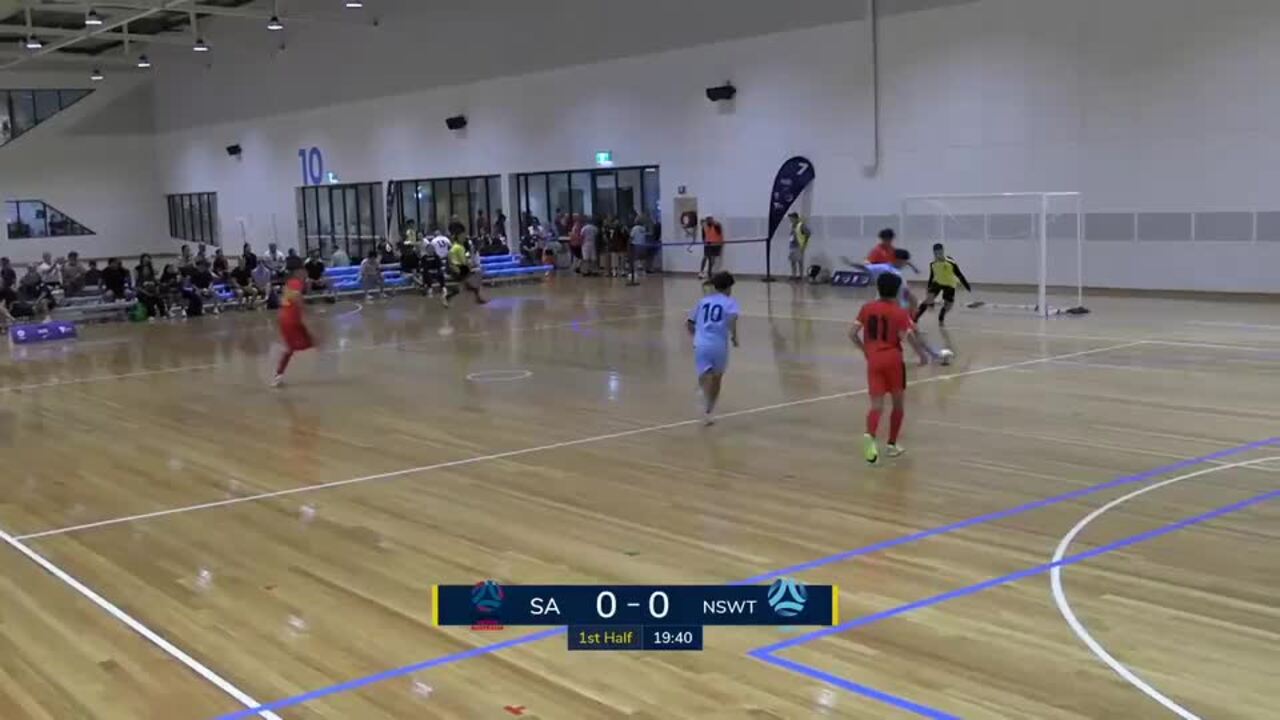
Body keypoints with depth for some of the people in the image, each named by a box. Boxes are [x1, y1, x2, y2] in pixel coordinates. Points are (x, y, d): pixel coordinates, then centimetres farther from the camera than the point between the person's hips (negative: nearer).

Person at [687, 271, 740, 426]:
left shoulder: (703, 301, 19)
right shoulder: (730, 302, 8)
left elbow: (689, 323, 21)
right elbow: (733, 318, -15)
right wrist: (734, 336, -1)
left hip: (701, 344, 1)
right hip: (719, 345, -1)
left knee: (706, 377, -11)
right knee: (717, 378, 21)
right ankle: (709, 410, 29)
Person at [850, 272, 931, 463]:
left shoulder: (867, 308, 5)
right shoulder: (900, 312, -6)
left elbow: (852, 334, 3)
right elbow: (908, 337, -16)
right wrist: (922, 353, 0)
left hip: (873, 360, 2)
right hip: (893, 359, -2)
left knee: (877, 405, -1)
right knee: (898, 403, 17)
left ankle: (870, 436, -30)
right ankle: (892, 444, 20)